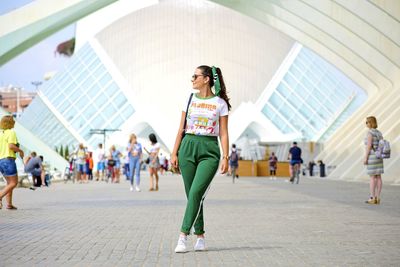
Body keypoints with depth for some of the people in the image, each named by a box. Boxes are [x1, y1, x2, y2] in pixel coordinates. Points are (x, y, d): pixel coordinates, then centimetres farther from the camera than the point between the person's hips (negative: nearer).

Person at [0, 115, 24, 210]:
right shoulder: (11, 132, -9)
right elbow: (11, 146, -22)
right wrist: (20, 150, -7)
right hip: (8, 160, -8)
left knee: (10, 183, 14)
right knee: (13, 183, -3)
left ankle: (9, 204, 8)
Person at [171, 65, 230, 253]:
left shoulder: (220, 103, 3)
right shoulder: (190, 100, 11)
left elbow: (223, 133, 2)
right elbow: (181, 129, 12)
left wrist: (226, 157, -6)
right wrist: (174, 153, 6)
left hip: (209, 151, -3)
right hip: (188, 147, 3)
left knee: (196, 192, -17)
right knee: (192, 195, 3)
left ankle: (183, 236, -16)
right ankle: (200, 236, 15)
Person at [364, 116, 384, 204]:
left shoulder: (370, 133, -14)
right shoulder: (379, 133, 12)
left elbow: (369, 146, -19)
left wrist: (365, 158, -16)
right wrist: (380, 158, 18)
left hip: (372, 157, -8)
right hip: (378, 157, 8)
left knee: (372, 177, -5)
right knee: (378, 177, 6)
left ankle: (372, 198, -4)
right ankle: (378, 198, 6)